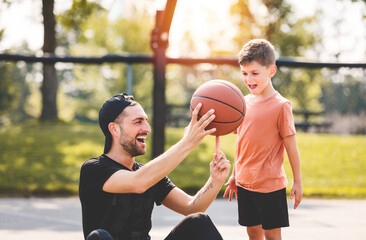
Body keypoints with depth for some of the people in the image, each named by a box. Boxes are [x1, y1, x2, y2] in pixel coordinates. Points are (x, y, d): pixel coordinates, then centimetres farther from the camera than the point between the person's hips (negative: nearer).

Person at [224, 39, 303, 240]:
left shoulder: (281, 105, -12)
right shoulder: (244, 102, 6)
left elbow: (291, 146, -8)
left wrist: (298, 182, -5)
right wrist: (234, 175, 18)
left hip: (270, 184, -6)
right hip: (244, 183, 6)